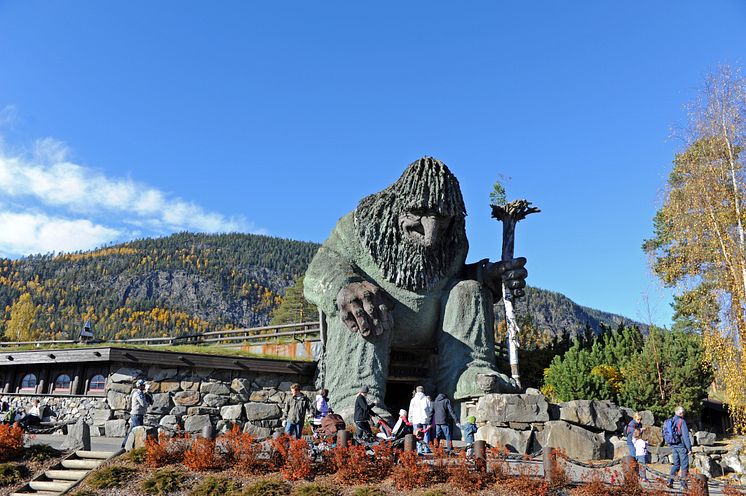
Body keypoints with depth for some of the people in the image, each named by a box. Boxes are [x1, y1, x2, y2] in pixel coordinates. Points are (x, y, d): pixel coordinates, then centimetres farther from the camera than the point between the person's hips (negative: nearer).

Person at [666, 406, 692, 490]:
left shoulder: (670, 421, 9)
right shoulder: (682, 421, -11)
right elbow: (685, 436, -15)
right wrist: (689, 448, -11)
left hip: (673, 446, 6)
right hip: (681, 446, -6)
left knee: (676, 464, 14)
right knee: (684, 465, 3)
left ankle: (670, 481, 3)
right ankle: (683, 484, 4)